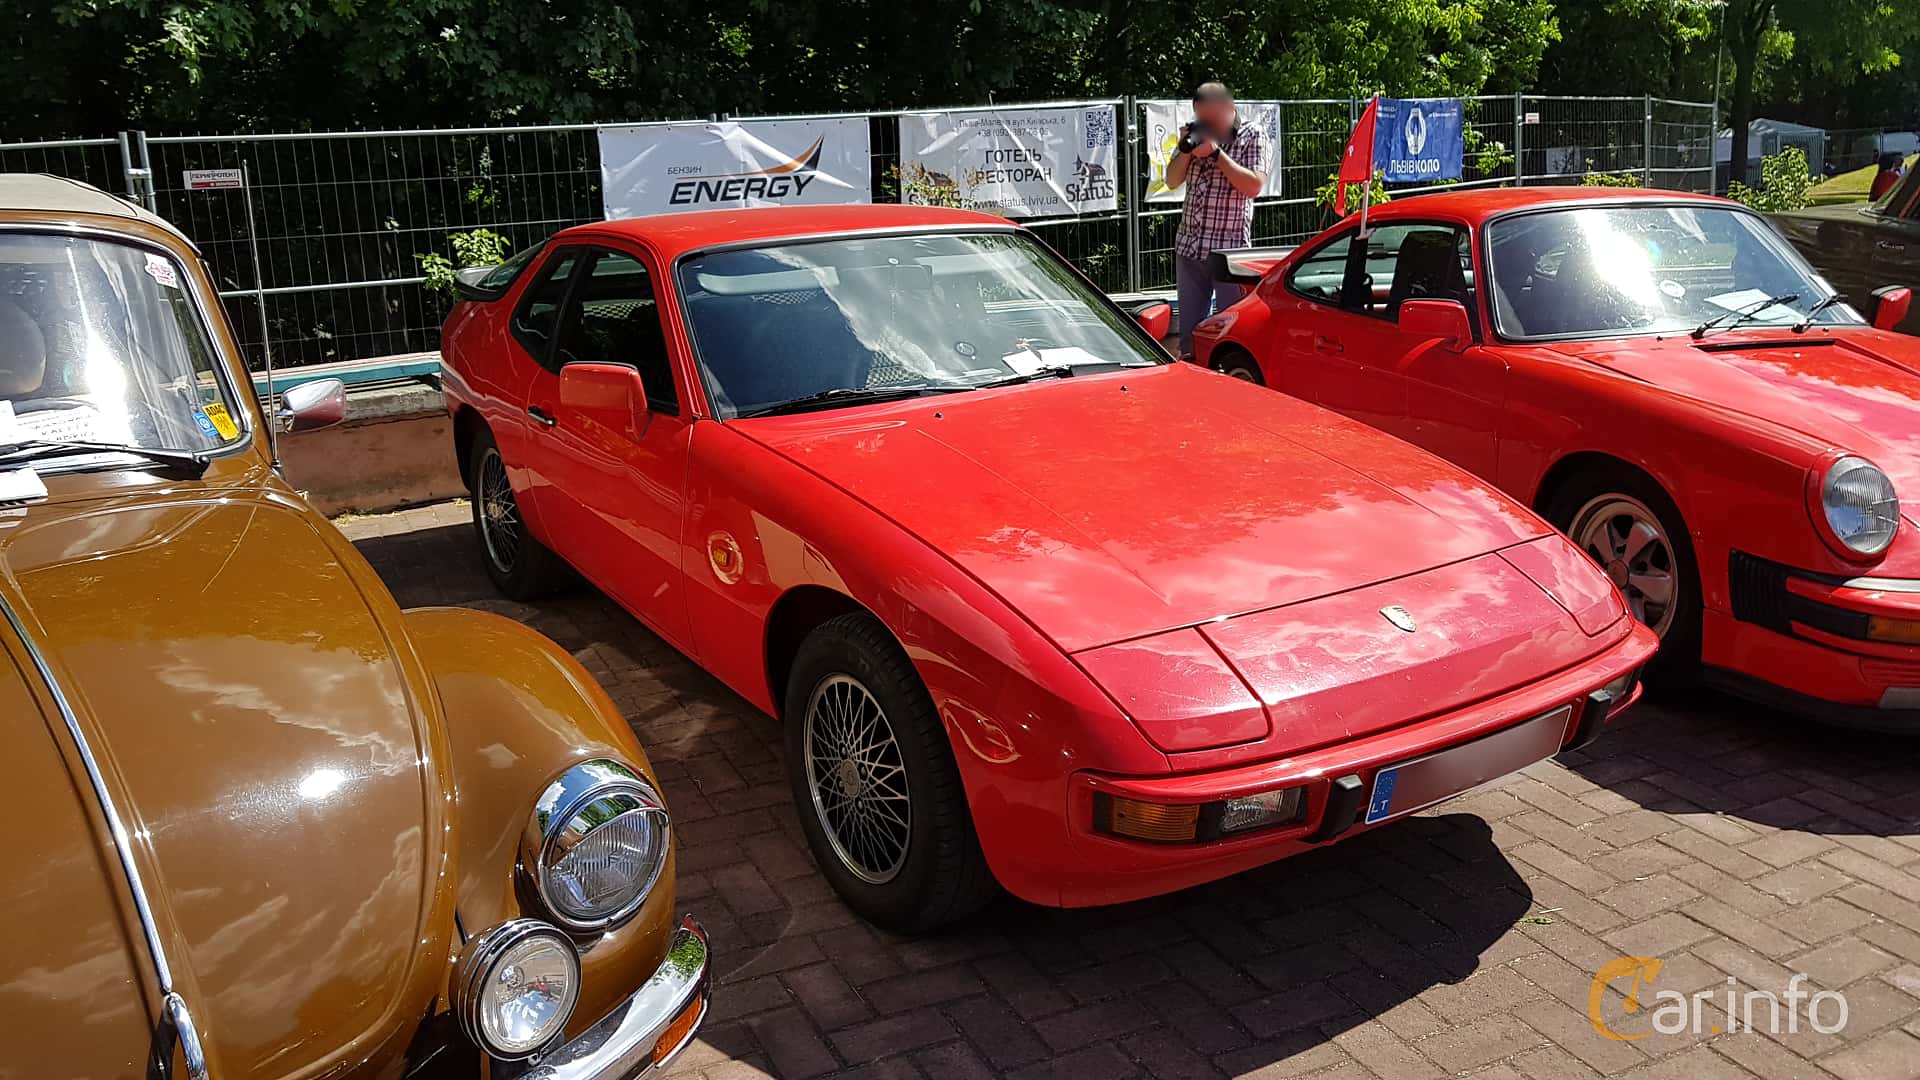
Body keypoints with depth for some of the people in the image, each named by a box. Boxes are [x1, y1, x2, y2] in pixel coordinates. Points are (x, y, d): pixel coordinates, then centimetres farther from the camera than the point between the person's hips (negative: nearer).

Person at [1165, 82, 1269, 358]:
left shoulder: (1252, 136, -1)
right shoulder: (1197, 134, 13)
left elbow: (1254, 186, -13)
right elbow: (1172, 181, 12)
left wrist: (1216, 153, -16)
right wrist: (1185, 149, -4)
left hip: (1230, 249, -5)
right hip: (1189, 245, 5)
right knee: (1189, 325, 9)